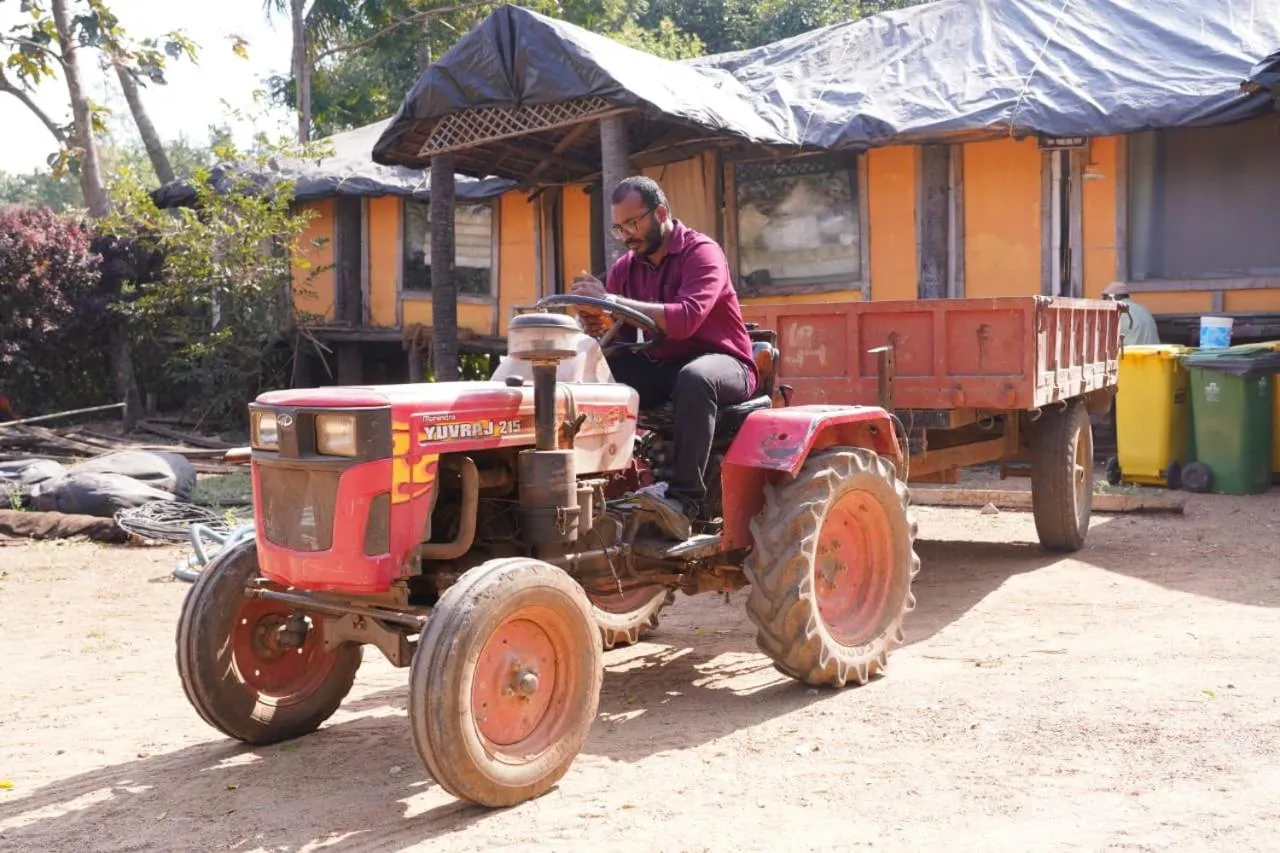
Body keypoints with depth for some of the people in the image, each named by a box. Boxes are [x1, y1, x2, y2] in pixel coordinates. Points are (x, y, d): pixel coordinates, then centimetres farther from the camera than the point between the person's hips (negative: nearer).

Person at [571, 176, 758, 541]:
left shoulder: (702, 252, -11)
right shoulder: (625, 267, 8)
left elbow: (686, 319, -29)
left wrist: (612, 301, -30)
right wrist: (595, 324, -21)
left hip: (720, 364, -6)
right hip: (657, 368, 6)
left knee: (694, 377, -40)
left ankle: (682, 498, -41)